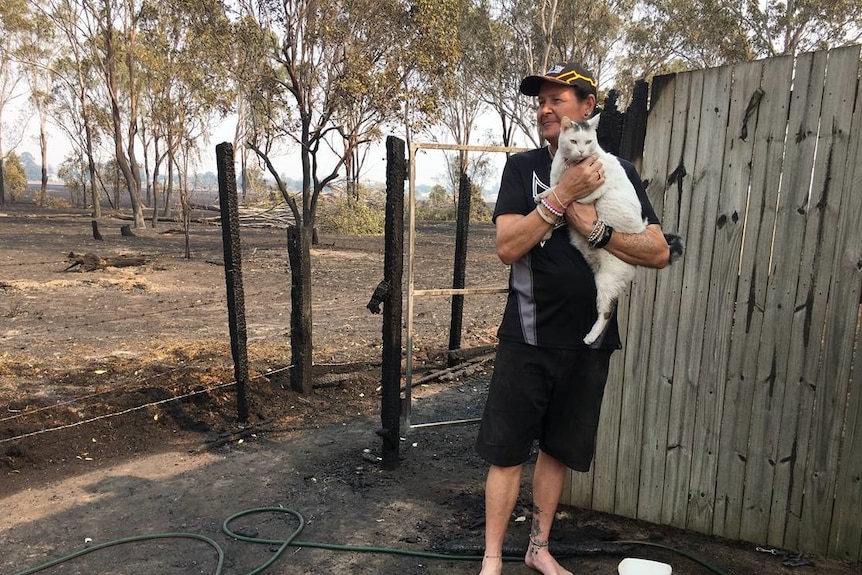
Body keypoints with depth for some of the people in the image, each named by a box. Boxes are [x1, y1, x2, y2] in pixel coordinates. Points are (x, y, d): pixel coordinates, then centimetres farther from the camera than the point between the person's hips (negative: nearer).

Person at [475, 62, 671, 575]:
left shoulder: (619, 172, 5)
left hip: (589, 339, 2)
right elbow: (507, 247, -13)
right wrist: (563, 194, -20)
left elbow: (659, 252, -2)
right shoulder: (524, 167, 0)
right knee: (508, 451, 2)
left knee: (558, 450, 15)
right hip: (528, 336, -2)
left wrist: (594, 226, -15)